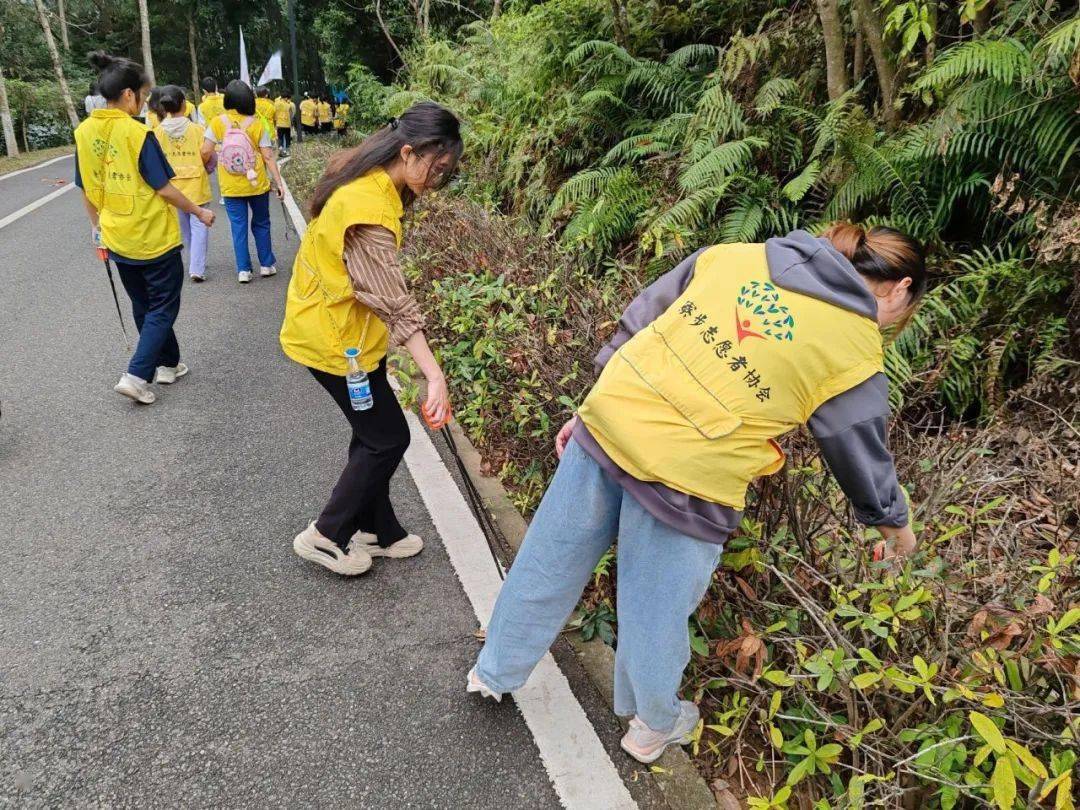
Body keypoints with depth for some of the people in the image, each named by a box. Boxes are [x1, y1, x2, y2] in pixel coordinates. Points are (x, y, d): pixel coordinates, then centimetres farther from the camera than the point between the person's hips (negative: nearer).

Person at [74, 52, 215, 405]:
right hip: (154, 238, -6)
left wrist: (98, 229, 19)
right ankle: (137, 375, -3)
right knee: (163, 307, 6)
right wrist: (198, 212, -1)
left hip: (117, 240, 6)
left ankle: (167, 364, 31)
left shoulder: (84, 132, 1)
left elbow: (88, 190, 7)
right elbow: (163, 188, -15)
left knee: (143, 306, 20)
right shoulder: (137, 134, -18)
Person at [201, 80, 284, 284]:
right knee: (261, 223, 16)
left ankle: (243, 270, 10)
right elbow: (268, 156, -7)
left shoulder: (217, 122, -5)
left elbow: (206, 152, -8)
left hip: (231, 186, 0)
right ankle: (266, 264, 21)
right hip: (257, 183, 0)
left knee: (238, 227, 8)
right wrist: (278, 181, -2)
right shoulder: (256, 123, -6)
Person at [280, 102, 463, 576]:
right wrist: (434, 374, -34)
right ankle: (326, 536, 16)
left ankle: (378, 531, 31)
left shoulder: (372, 181, 3)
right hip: (333, 337, -9)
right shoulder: (368, 208, -28)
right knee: (389, 438, 2)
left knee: (373, 434, 16)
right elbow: (393, 301, -32)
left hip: (344, 326, 9)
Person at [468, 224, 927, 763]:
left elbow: (634, 326, 10)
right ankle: (653, 727, 47)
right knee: (656, 611, 19)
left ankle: (495, 671, 47)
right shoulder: (855, 351, -2)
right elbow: (863, 454, 11)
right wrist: (894, 520, 31)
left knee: (548, 564, 22)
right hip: (685, 478, -4)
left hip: (606, 421, 5)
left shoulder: (731, 254, 8)